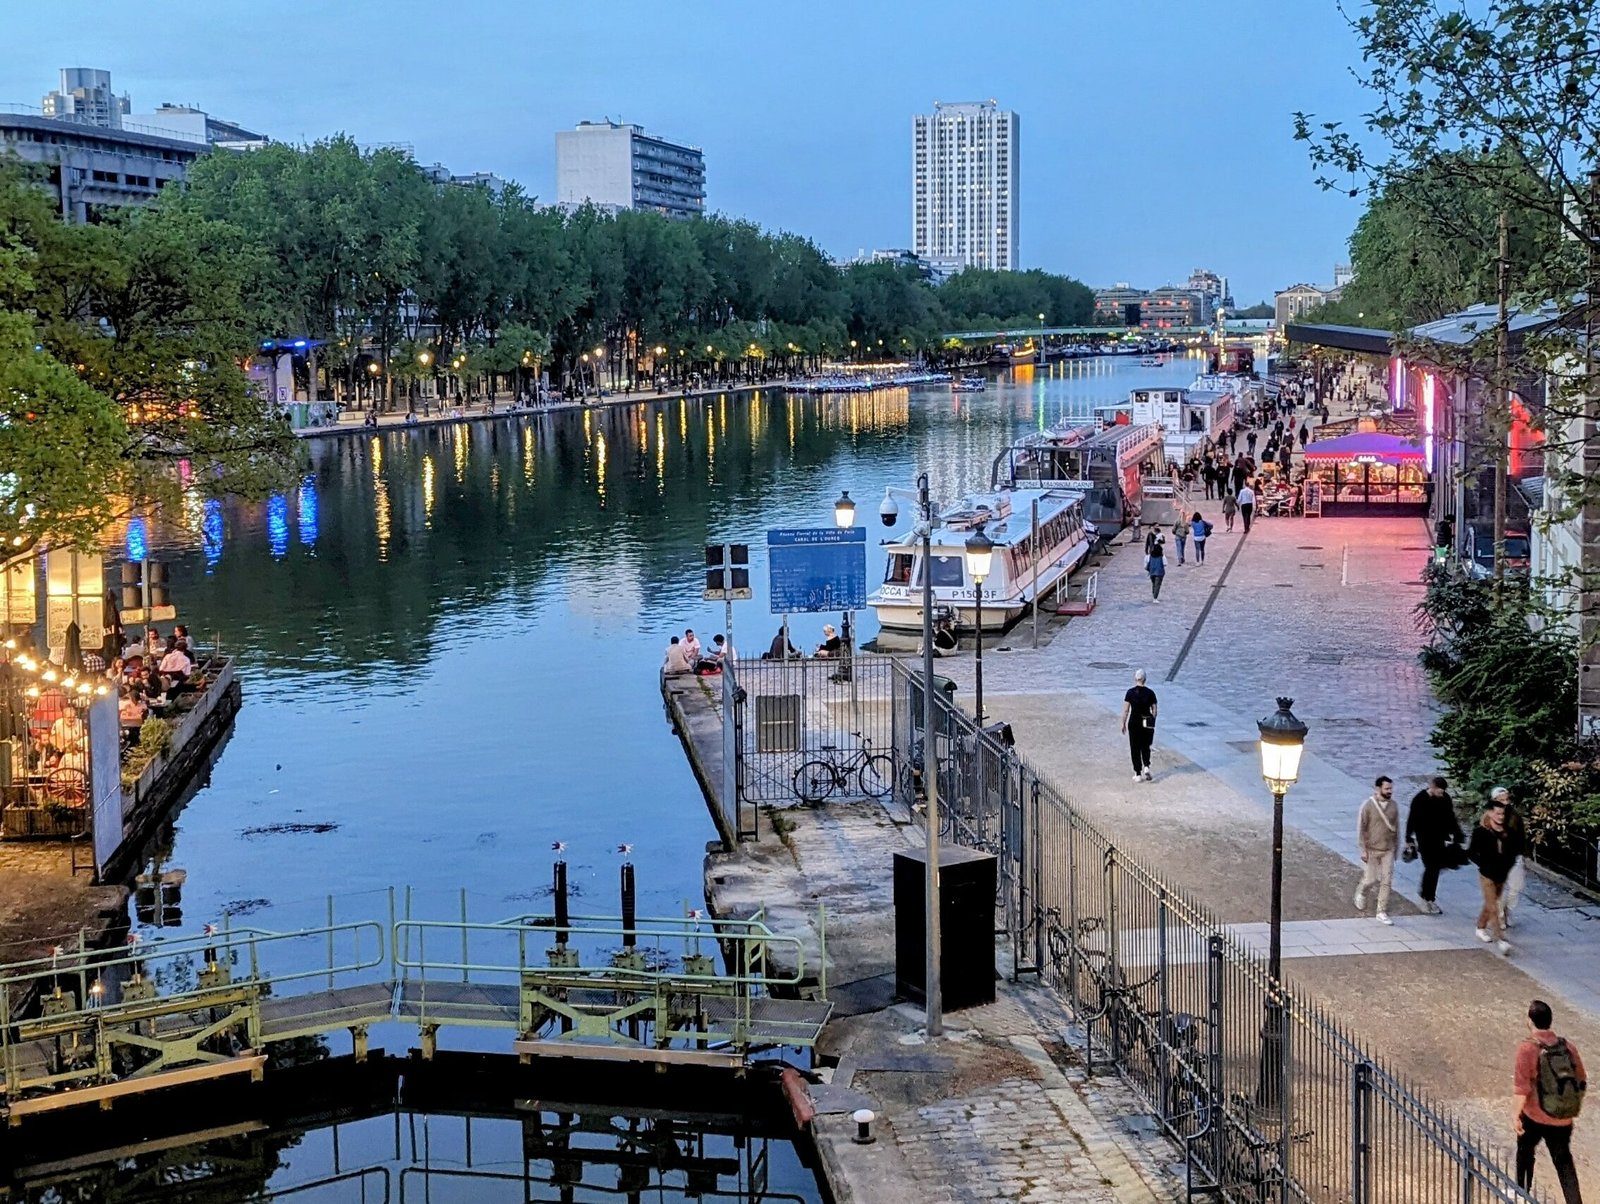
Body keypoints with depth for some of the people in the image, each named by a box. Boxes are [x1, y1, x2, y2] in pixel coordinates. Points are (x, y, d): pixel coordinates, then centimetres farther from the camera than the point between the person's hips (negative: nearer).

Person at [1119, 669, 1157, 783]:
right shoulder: (1150, 693, -4)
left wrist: (1123, 724, 3)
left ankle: (1138, 774, 10)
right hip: (1147, 724, 2)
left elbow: (1125, 710, -8)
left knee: (1135, 749, 8)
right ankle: (1146, 767, -3)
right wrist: (1152, 723, 14)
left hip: (1134, 723, -2)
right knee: (1145, 747, 19)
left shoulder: (1130, 693, -9)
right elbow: (1154, 711, 1)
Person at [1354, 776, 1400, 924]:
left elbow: (1396, 827, 11)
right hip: (1372, 850, -3)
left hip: (1388, 850, 3)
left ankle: (1382, 913, 10)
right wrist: (1363, 850, -11)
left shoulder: (1394, 806, 1)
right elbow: (1360, 829, -9)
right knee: (1371, 879, 1)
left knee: (1386, 881, 1)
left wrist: (1396, 847, 13)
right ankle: (1361, 892, 36)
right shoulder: (1368, 806, -12)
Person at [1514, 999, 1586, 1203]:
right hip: (1563, 1119, 3)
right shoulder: (1568, 1046, -4)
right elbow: (1581, 1082, 5)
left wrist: (1517, 1115, -9)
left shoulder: (1527, 1047, -17)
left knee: (1525, 1153, 23)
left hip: (1534, 1117, -3)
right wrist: (1574, 1108, 21)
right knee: (1564, 1161, 17)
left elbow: (1523, 1087, -19)